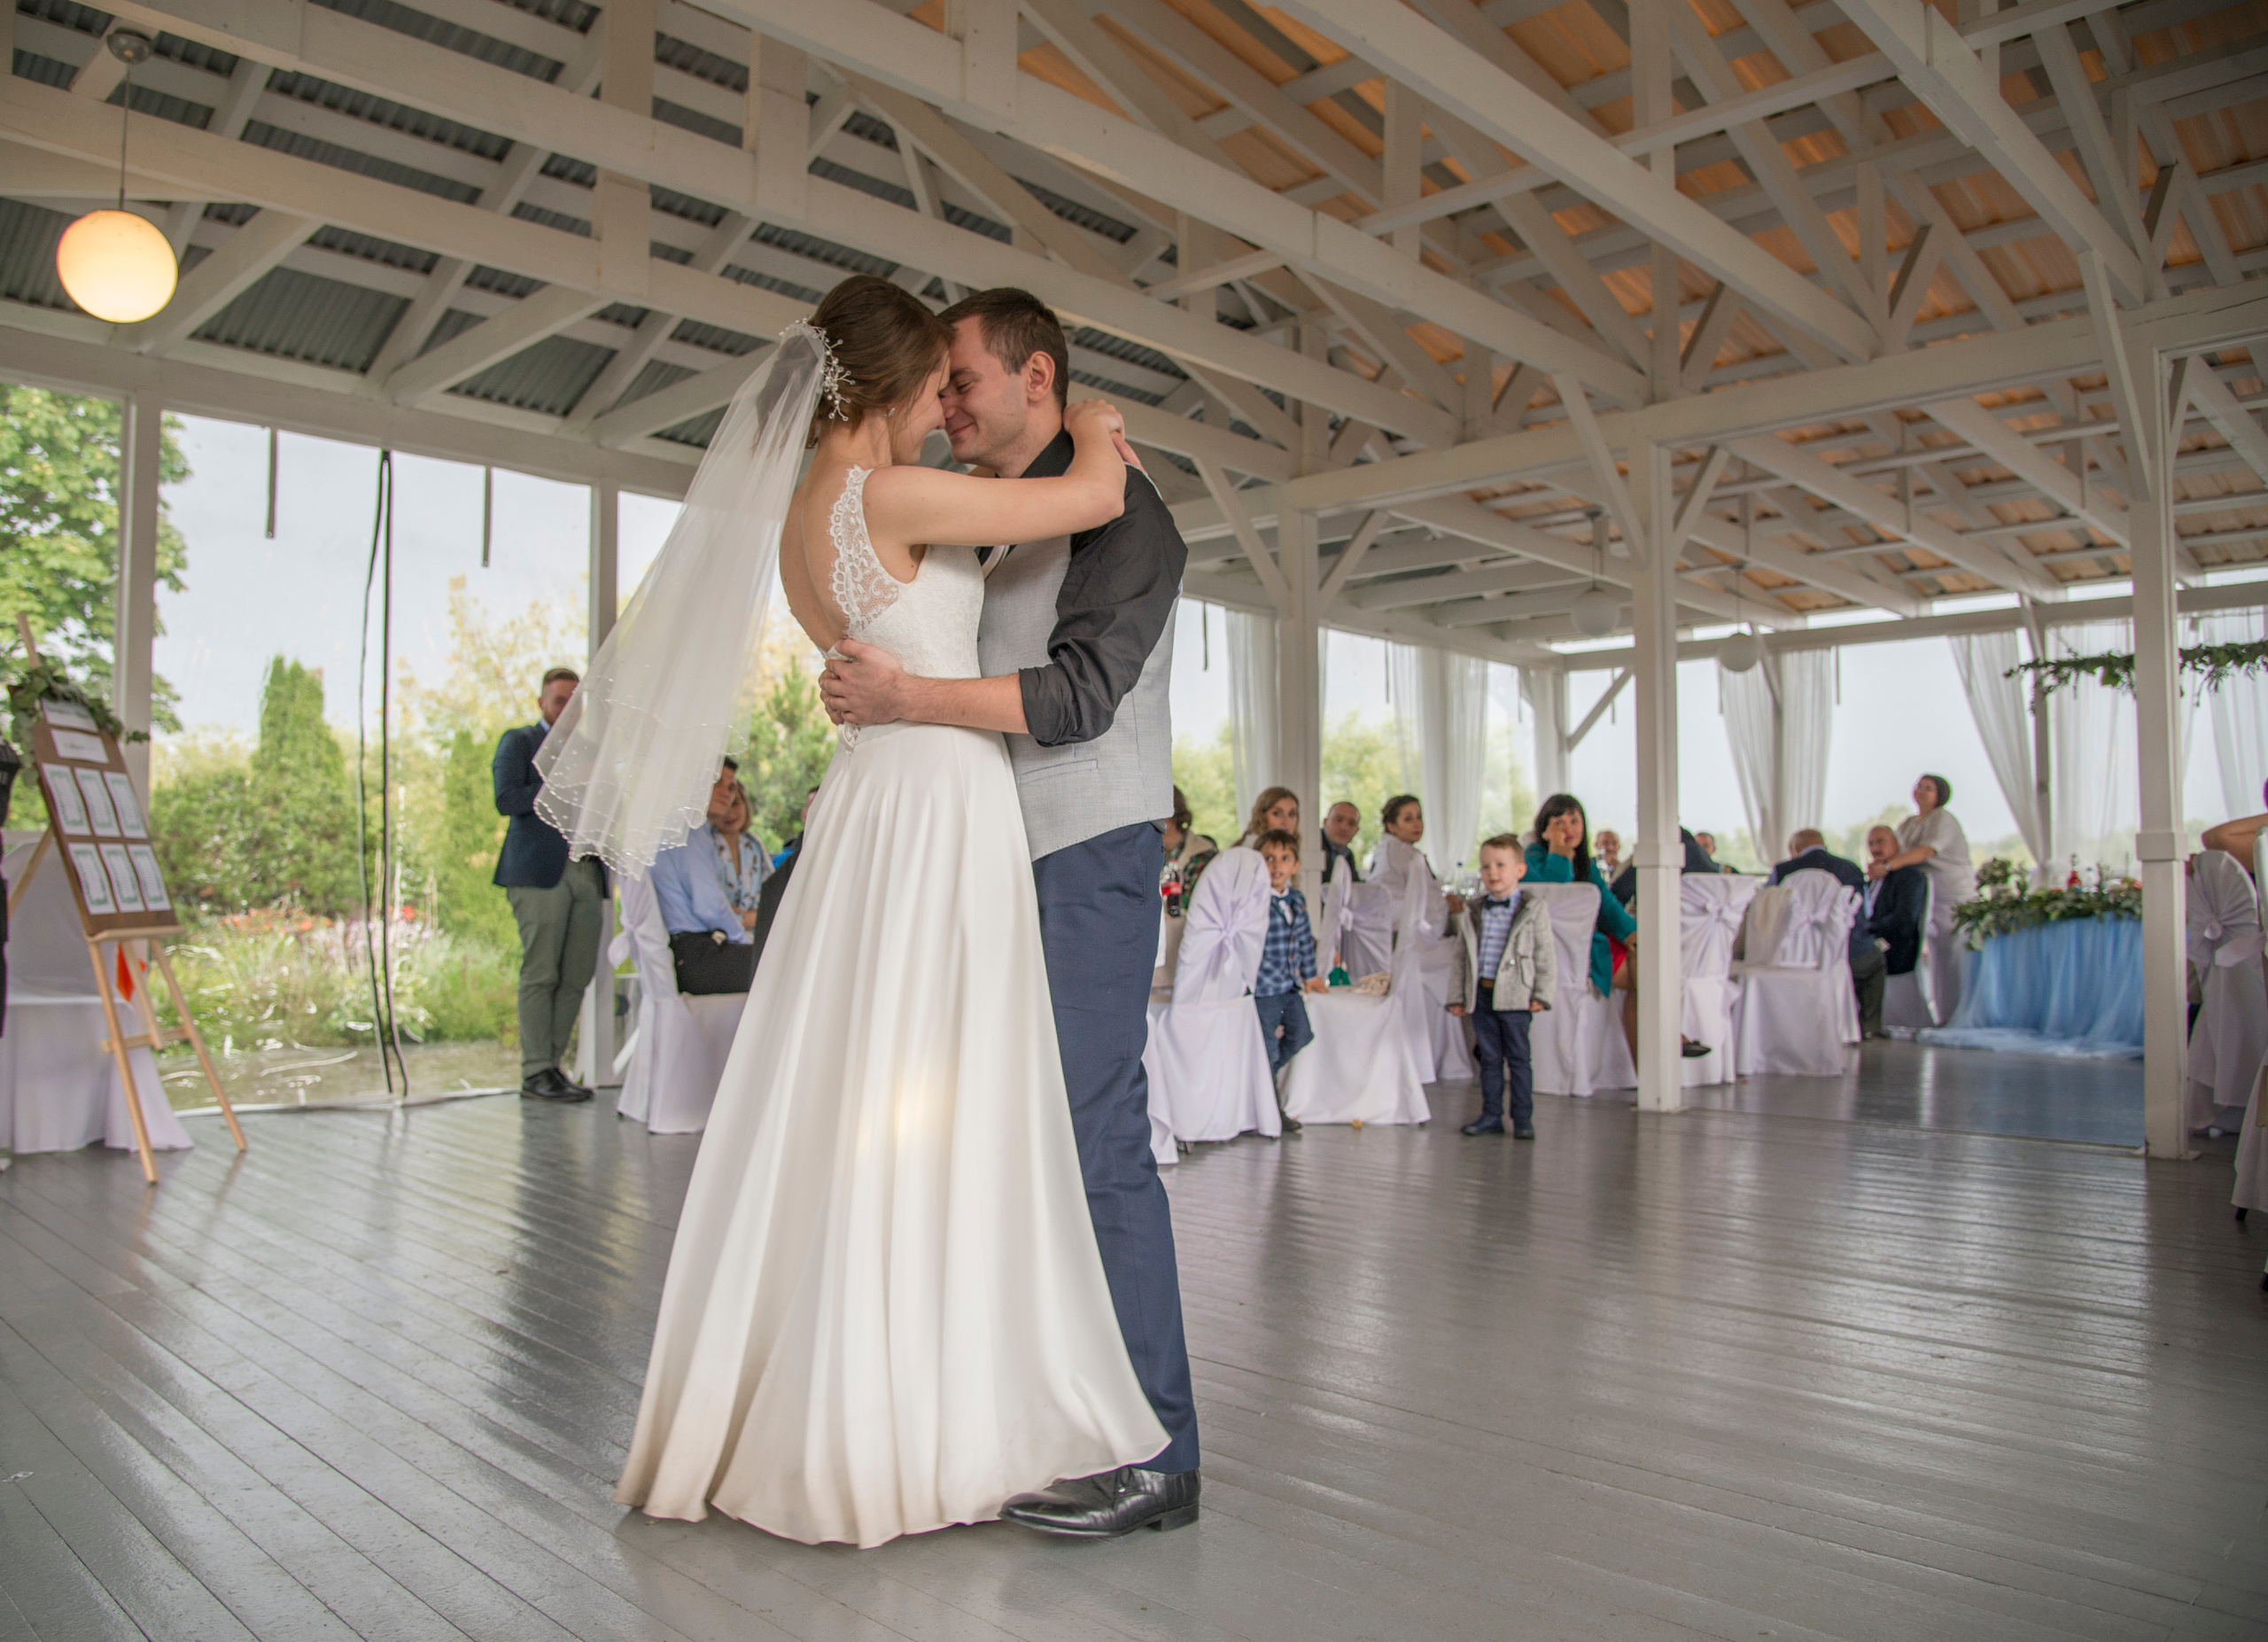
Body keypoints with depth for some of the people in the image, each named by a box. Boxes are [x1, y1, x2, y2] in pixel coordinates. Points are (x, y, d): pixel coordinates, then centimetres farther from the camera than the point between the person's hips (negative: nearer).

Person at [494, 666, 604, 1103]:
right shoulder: (518, 741, 8)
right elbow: (507, 800, -6)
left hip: (585, 873, 6)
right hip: (539, 870, -5)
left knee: (576, 976, 1)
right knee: (540, 975, -7)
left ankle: (552, 1065, 8)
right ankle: (535, 1073, -3)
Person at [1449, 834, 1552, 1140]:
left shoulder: (1533, 909, -1)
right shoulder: (1474, 912, 10)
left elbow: (1545, 954, -2)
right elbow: (1463, 956, 12)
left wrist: (1542, 994, -9)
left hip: (1514, 996, -4)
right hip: (1481, 994, 4)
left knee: (1518, 1058, 3)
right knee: (1489, 1058, 10)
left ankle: (1523, 1118, 10)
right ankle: (1491, 1115, 18)